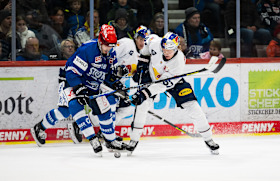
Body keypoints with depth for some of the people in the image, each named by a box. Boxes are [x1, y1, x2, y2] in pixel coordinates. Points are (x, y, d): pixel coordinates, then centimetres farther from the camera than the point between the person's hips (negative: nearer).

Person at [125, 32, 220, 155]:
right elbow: (148, 40, -1)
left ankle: (208, 139, 6)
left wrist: (146, 93, -46)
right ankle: (134, 139, -5)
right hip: (152, 76, 2)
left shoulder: (179, 62, -36)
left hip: (173, 80, -2)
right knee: (142, 104, -18)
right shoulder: (155, 44, -29)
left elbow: (164, 84, -38)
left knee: (192, 107, -11)